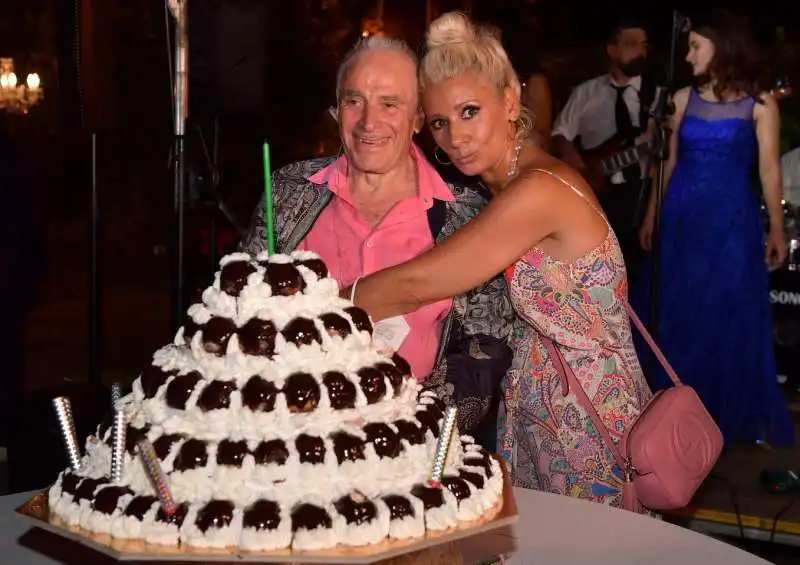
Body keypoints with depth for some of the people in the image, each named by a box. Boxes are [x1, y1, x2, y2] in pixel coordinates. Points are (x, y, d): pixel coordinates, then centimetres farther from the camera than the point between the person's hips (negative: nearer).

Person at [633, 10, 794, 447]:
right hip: (682, 217, 3)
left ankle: (727, 411, 19)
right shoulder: (684, 98, 5)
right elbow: (669, 161, 9)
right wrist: (651, 216, 9)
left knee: (729, 313, 3)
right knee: (676, 311, 9)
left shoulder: (759, 104, -4)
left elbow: (769, 168, -3)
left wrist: (777, 229, -4)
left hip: (732, 219, -3)